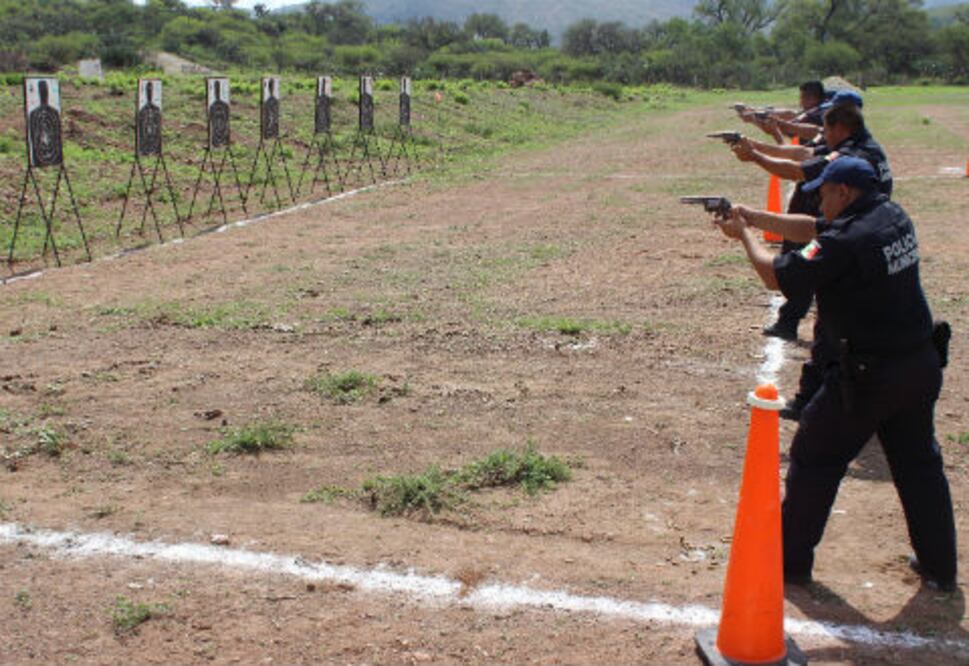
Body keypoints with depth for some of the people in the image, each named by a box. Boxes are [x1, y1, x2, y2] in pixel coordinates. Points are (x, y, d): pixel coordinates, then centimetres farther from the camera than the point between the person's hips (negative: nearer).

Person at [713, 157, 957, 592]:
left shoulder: (846, 241, -20)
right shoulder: (893, 217, 6)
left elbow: (776, 277, -13)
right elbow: (813, 230, 16)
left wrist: (745, 235, 3)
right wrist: (755, 217, 13)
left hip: (869, 375, -8)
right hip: (922, 364, 8)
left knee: (814, 461, 8)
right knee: (919, 465, 18)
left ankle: (791, 561, 18)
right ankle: (940, 568, 28)